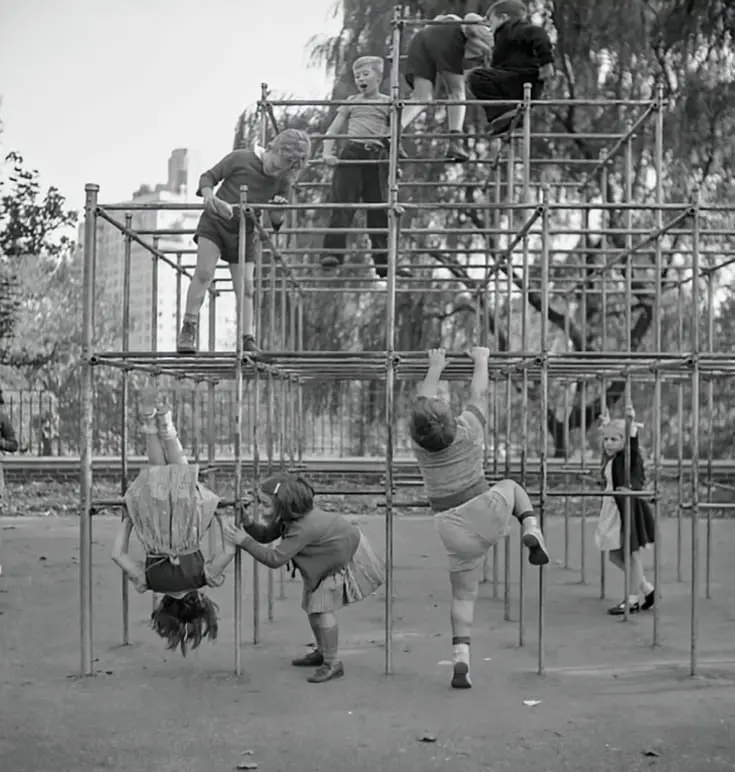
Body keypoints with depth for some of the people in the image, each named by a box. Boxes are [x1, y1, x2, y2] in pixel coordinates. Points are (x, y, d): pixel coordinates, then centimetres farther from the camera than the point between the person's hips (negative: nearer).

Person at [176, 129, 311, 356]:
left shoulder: (283, 182, -5)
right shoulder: (240, 158, -14)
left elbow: (277, 222, 3)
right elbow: (208, 177, -4)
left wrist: (278, 211, -20)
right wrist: (209, 196, -24)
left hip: (245, 234, 3)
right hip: (215, 222, -3)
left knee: (245, 286, -1)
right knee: (204, 273, -18)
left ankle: (248, 339, 6)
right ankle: (188, 329, -13)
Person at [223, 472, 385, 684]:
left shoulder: (303, 528, -38)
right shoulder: (287, 517, -9)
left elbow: (274, 559, -39)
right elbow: (266, 534, -4)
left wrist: (244, 541, -37)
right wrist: (249, 524, -24)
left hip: (345, 559, -10)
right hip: (328, 558, 10)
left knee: (322, 607, -15)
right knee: (311, 605, 11)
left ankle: (333, 664, -4)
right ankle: (322, 652, 29)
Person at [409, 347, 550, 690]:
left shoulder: (419, 443, -5)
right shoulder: (467, 431, -12)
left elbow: (424, 398, 13)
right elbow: (479, 394, 6)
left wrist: (435, 368, 28)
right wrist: (481, 360, 23)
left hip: (454, 531, 2)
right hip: (488, 514, -2)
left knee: (463, 596, 13)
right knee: (511, 487, 31)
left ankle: (461, 658, -4)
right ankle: (532, 531, 4)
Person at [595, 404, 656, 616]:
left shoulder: (630, 456, -11)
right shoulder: (609, 458, 11)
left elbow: (633, 444, -32)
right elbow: (607, 444, 33)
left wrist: (631, 423, -45)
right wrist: (606, 424, 42)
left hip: (629, 508, -9)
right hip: (612, 509, 9)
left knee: (631, 554, 0)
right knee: (615, 555, 11)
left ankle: (632, 600, 8)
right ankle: (647, 590, 23)